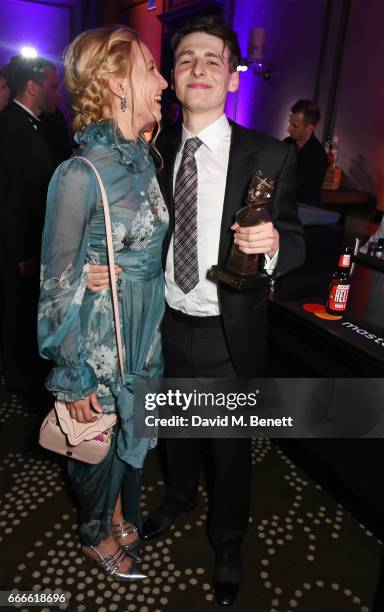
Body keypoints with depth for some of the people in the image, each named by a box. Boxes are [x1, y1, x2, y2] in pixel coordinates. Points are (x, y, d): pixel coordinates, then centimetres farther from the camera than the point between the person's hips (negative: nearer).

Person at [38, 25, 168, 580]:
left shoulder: (146, 159, 1)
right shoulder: (80, 174, -22)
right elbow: (59, 285, -17)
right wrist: (74, 377, -12)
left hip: (147, 329, 7)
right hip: (100, 339, -7)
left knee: (135, 430, 24)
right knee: (100, 440, 16)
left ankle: (122, 515, 52)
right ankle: (98, 535, 46)